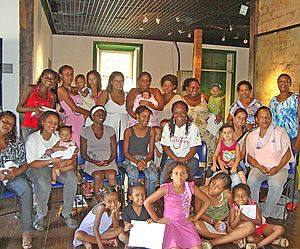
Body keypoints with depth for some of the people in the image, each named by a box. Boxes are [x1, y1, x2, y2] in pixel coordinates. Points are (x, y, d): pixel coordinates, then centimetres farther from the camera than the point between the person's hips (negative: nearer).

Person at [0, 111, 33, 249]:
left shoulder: (16, 142, 8)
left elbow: (24, 164, 7)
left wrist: (17, 172, -16)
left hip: (14, 176, 2)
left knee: (26, 190, -29)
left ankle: (26, 232, -21)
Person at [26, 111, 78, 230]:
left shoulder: (59, 137, 0)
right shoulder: (32, 138, -11)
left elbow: (74, 152, 0)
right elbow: (31, 163, -15)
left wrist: (71, 161, -22)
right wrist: (52, 161, -25)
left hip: (56, 166, 4)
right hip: (37, 168, -3)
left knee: (72, 178, -24)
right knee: (44, 183, -36)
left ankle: (67, 213, -8)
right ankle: (40, 216, -10)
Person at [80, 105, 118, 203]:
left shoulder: (110, 130, 11)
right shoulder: (85, 131, 6)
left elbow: (114, 151, 8)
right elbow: (83, 153, 5)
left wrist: (108, 161, -12)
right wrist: (94, 162, -12)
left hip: (109, 161, 1)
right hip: (92, 161, -1)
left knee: (112, 176, -31)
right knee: (98, 176, -33)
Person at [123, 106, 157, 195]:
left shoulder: (151, 131, 6)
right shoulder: (129, 131, -2)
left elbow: (150, 152, 6)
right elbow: (125, 152, -2)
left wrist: (145, 161, -14)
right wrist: (136, 162, -18)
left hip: (146, 159, 2)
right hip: (131, 159, -2)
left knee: (153, 176, -29)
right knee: (133, 175, -35)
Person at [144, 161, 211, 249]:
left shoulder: (191, 187, -6)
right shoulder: (166, 188, -15)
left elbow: (207, 201, 7)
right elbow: (147, 202, -9)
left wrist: (196, 217, 5)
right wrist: (157, 219, -5)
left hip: (186, 223, 3)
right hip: (170, 223, -3)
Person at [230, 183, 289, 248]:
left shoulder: (253, 204, -14)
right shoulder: (234, 208, -16)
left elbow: (259, 222, -15)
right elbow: (232, 226, -19)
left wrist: (245, 218, -27)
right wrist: (238, 218, -37)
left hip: (261, 226, 3)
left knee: (280, 229, -16)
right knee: (250, 239, -38)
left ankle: (259, 245, -21)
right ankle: (273, 239, -15)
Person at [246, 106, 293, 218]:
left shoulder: (280, 132, 6)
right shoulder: (251, 136, 13)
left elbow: (287, 154, 2)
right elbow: (249, 156, 9)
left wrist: (277, 168, -13)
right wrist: (259, 166, -11)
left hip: (279, 167, -1)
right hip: (259, 167, 2)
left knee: (276, 184, -33)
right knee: (251, 180, -31)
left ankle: (265, 214, -17)